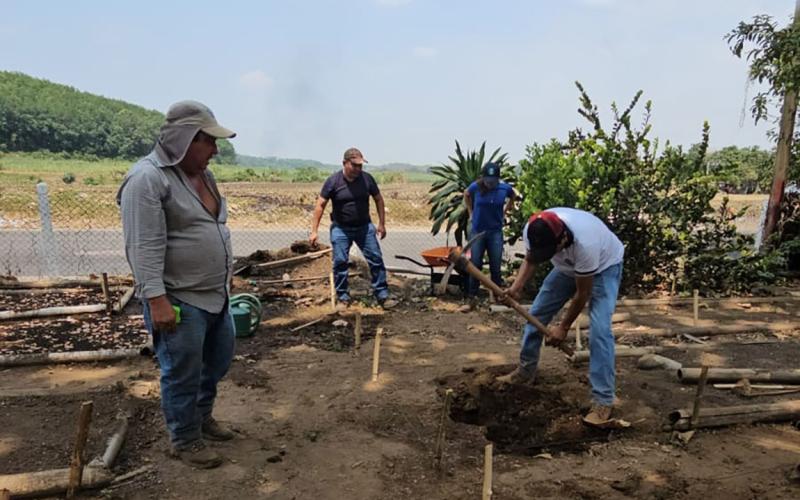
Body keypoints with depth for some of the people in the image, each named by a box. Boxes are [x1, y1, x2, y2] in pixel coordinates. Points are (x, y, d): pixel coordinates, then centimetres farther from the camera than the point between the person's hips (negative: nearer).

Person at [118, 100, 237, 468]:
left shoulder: (201, 174, 10)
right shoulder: (147, 179, -17)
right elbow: (144, 247, -21)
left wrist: (226, 278, 21)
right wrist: (156, 299, -24)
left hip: (215, 295, 9)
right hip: (178, 301, -9)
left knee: (218, 361, 21)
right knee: (183, 374, 4)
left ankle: (202, 417, 42)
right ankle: (184, 440, 24)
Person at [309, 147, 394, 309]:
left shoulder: (367, 179, -6)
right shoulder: (333, 181, -12)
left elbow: (378, 200, 7)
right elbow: (320, 205, -9)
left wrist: (382, 224, 6)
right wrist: (314, 231, -13)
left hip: (364, 227, 2)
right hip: (341, 228, -2)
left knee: (376, 260, -2)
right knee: (340, 263, -3)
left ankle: (382, 296, 8)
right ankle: (343, 298, 12)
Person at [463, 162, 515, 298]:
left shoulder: (505, 188, -10)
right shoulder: (475, 187, -12)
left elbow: (512, 198, 15)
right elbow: (466, 195, 11)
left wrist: (504, 212, 8)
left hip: (496, 232, 1)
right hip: (478, 231, 0)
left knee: (495, 266, 5)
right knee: (475, 264, 4)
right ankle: (472, 294, 17)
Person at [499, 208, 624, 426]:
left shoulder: (584, 244, -44)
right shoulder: (532, 231, -29)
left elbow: (583, 293, -28)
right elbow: (530, 260, -6)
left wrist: (563, 327, -17)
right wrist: (516, 287, -25)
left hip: (604, 266, -6)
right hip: (569, 266, 6)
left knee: (599, 329, -21)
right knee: (536, 312, 5)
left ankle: (603, 401, -13)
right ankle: (525, 371, 23)